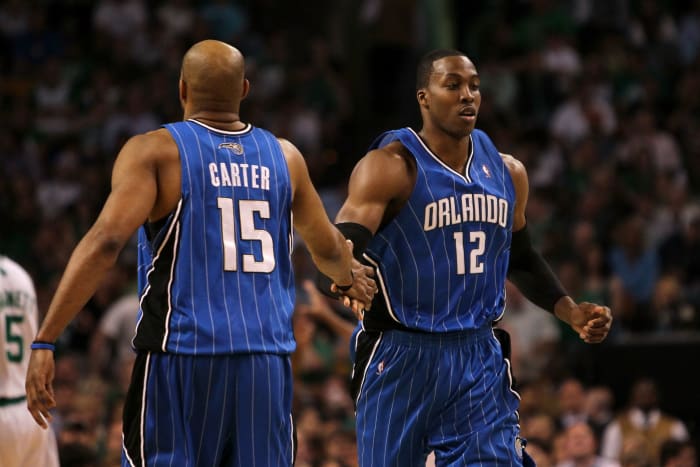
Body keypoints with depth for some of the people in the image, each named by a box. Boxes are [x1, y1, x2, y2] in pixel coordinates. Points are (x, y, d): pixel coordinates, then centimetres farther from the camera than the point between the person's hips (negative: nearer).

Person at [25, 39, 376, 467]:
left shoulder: (154, 152, -3)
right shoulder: (283, 156, 10)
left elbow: (106, 242, -15)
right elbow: (328, 247, 23)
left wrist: (44, 342, -16)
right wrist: (352, 279, 47)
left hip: (182, 355, -3)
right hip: (267, 363, 3)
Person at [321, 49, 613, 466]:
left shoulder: (507, 172, 8)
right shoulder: (389, 167, -12)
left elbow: (522, 259, 24)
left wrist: (571, 311, 10)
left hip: (480, 358, 4)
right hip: (401, 358, -4)